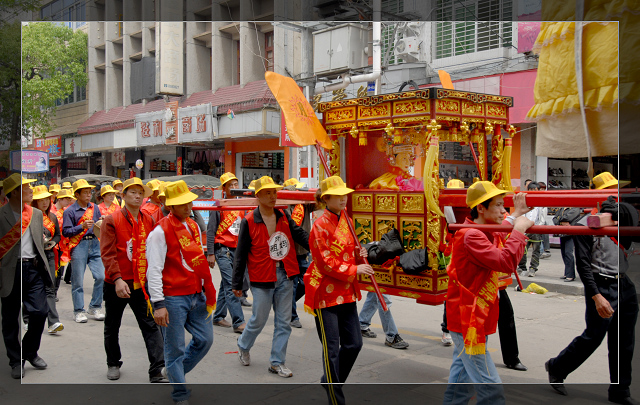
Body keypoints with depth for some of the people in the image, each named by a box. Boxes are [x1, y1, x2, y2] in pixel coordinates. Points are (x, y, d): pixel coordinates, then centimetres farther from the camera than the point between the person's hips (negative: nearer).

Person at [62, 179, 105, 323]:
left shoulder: (95, 208, 15)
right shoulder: (69, 211, 1)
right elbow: (66, 231, -5)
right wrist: (82, 226, -16)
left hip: (95, 243, 4)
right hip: (79, 246, -3)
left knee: (101, 276, -5)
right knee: (78, 280, 0)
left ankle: (95, 307, 11)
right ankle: (79, 311, 11)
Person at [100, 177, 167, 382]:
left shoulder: (148, 220, 5)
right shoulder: (111, 221, -7)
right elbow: (108, 254, -15)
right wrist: (117, 279, -25)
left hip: (141, 284, 2)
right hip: (115, 284, -2)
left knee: (151, 326, -5)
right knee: (112, 327, 16)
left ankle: (156, 372, -3)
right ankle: (113, 364, 38)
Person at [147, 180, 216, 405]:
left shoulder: (193, 226, 11)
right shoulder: (161, 231, -12)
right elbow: (154, 270, -15)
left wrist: (207, 289, 18)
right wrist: (158, 303, -18)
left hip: (197, 295, 7)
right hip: (173, 298, -7)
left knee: (205, 339, 12)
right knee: (175, 346, 3)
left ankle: (174, 371, 34)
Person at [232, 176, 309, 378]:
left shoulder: (283, 217, 4)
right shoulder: (248, 222, -8)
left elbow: (300, 235, 0)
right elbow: (241, 255, -4)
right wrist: (236, 284, -1)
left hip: (284, 276, 4)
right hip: (262, 278, -4)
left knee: (283, 321, 8)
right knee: (259, 319, 7)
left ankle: (277, 362, 21)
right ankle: (243, 346, 38)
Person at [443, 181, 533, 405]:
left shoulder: (486, 232, 11)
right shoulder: (470, 236, -21)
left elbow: (499, 243, 34)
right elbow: (506, 262, -32)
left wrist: (515, 215, 29)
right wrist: (518, 230, -20)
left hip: (469, 320, 11)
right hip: (468, 322, -11)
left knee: (460, 384, 19)